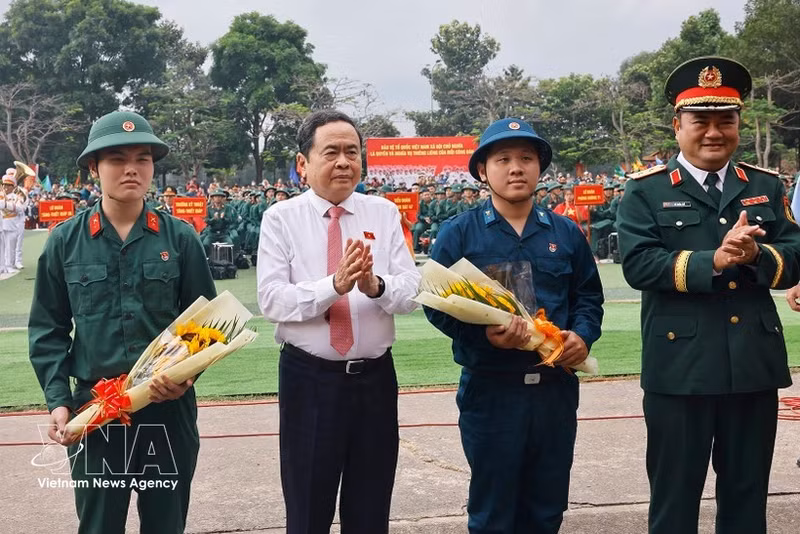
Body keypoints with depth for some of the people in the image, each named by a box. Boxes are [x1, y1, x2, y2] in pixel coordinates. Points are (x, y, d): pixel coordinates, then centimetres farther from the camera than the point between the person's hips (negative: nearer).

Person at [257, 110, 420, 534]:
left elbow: (411, 292, -6)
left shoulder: (384, 213, 3)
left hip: (375, 375, 2)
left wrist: (375, 286, -27)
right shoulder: (281, 218, -3)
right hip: (309, 377, -2)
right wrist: (335, 285, -28)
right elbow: (272, 301, -14)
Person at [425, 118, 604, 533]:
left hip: (556, 388, 4)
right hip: (490, 390, -3)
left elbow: (589, 295, 14)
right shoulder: (459, 233, -3)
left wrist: (583, 335, -6)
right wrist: (483, 333, -23)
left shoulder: (566, 233, 9)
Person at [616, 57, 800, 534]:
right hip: (680, 367, -3)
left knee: (748, 494, 15)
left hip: (755, 366, 4)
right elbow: (638, 265, -14)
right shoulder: (647, 191, -1)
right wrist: (712, 261, -24)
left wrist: (755, 256, -17)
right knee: (675, 495, 9)